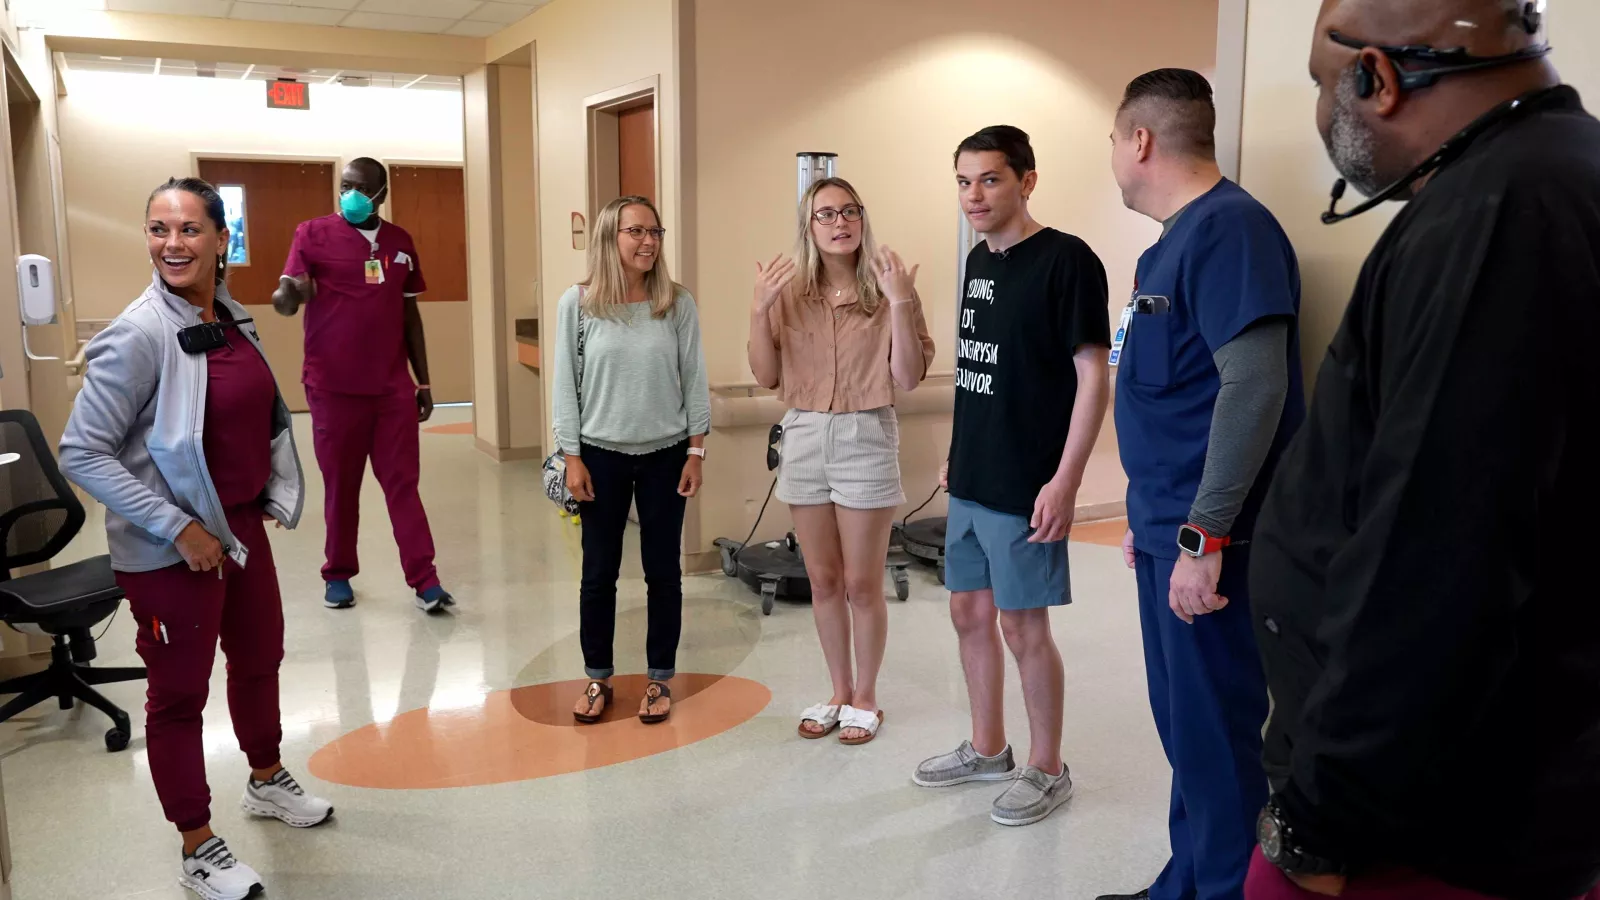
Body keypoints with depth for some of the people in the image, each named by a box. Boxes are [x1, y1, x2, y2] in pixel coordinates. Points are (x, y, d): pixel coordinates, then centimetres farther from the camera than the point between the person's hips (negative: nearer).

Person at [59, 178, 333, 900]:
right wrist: (178, 527, -21)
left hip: (242, 527, 7)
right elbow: (81, 453, -19)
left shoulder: (232, 320, 2)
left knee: (260, 657, 23)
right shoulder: (139, 335, -19)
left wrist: (274, 497, 10)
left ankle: (266, 779, 48)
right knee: (179, 692, 8)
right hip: (170, 550, -7)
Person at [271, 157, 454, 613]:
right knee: (340, 485, 6)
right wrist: (287, 295, -34)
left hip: (393, 387, 2)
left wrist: (423, 380, 12)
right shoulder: (313, 234, -1)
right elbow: (286, 298, -9)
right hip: (334, 387, -2)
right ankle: (338, 575, 21)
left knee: (403, 483, 2)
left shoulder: (400, 242, 9)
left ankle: (425, 581, 2)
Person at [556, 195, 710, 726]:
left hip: (666, 455, 1)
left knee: (663, 570, 8)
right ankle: (598, 677, 25)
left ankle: (660, 677, 23)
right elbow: (566, 384, -2)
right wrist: (572, 457, -5)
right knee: (599, 571, 8)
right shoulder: (577, 303, -4)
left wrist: (696, 452, -2)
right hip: (602, 456, 0)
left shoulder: (678, 303, -3)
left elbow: (694, 381, 1)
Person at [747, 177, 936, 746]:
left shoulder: (887, 288, -5)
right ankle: (839, 692, 30)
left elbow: (908, 378, -10)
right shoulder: (789, 291, 3)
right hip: (804, 438, 3)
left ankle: (866, 698, 24)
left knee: (861, 584, 5)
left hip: (866, 438, -3)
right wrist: (759, 310, -10)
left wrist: (900, 303, -20)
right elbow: (766, 377, 3)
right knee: (823, 581, 13)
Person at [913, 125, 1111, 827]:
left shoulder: (1066, 261, -13)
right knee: (969, 612, 15)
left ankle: (1047, 770, 20)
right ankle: (987, 749, 33)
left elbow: (1093, 376, -16)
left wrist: (1065, 480, -20)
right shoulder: (979, 260, 11)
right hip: (970, 481, 8)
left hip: (1026, 487, -8)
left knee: (1023, 625, 2)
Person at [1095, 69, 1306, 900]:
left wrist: (1204, 535, -26)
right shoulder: (1172, 241, 15)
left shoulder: (1229, 227, -15)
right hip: (1169, 529, 9)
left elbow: (1255, 384, -24)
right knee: (1184, 727, 17)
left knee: (1215, 737, 1)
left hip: (1208, 541, -9)